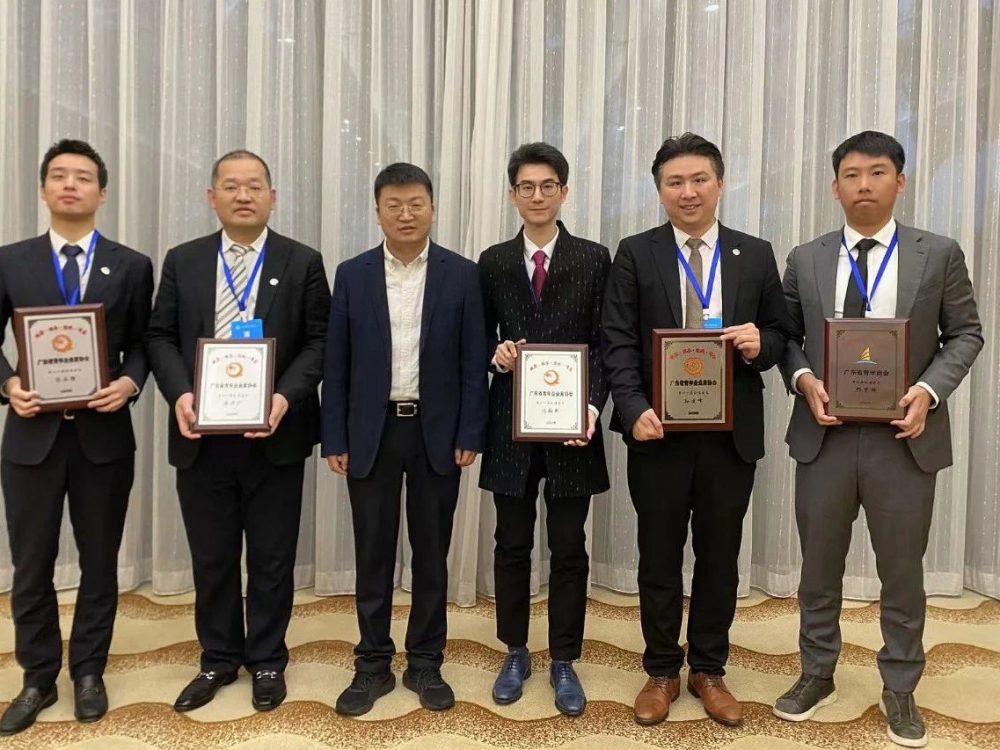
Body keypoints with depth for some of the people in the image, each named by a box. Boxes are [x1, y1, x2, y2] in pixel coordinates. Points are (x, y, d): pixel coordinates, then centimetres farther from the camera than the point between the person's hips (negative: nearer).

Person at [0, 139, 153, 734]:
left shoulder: (132, 266, 3)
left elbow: (142, 344, 3)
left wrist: (129, 383, -15)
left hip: (104, 434, 0)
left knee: (100, 561, 10)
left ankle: (89, 673, 28)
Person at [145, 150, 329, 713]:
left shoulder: (303, 263, 1)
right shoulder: (182, 261, 8)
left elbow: (319, 342, -3)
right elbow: (161, 337, 6)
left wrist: (286, 397, -17)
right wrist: (179, 394, -12)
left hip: (274, 433, -2)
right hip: (202, 434, 2)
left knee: (272, 557, 9)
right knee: (212, 556, 13)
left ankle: (267, 660, 27)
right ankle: (219, 659, 31)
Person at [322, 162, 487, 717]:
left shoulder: (461, 274, 0)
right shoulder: (352, 275, 3)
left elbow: (473, 362, -1)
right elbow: (336, 364, 2)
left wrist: (470, 436, -6)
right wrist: (334, 439, -2)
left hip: (437, 432, 0)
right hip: (372, 432, 1)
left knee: (431, 553, 9)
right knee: (373, 554, 8)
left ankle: (425, 663, 24)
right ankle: (373, 665, 22)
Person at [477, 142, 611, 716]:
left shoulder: (594, 260, 2)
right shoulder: (493, 263, 7)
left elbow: (604, 344, -2)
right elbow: (482, 339, 10)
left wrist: (593, 405, -16)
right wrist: (497, 354, -12)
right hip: (512, 423, 2)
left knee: (569, 548, 7)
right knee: (513, 544, 11)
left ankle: (565, 663, 22)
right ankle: (516, 654, 28)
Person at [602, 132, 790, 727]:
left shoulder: (756, 254, 7)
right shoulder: (635, 254, 1)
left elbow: (781, 335, 9)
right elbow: (618, 342, -5)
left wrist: (761, 344, -15)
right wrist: (634, 408, -19)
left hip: (732, 433, 2)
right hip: (659, 430, -1)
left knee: (720, 559, 13)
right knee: (659, 558, 11)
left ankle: (709, 670, 31)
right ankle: (662, 671, 29)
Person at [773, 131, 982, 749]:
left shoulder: (940, 254, 2)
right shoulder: (805, 259, 5)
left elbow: (965, 334, 3)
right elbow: (787, 337, 8)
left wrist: (929, 390, -13)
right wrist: (804, 380, -12)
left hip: (904, 436, -1)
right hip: (825, 434, 2)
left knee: (902, 569, 10)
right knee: (819, 565, 13)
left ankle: (900, 690, 29)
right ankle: (817, 675, 32)